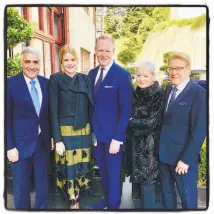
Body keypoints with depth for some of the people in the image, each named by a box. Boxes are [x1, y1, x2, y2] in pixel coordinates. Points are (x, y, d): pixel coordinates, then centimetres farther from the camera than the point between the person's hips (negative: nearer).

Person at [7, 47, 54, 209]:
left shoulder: (46, 83, 1)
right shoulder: (11, 84, -9)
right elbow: (7, 119, -9)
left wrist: (52, 136, 7)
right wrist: (10, 146, -11)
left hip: (43, 140, 3)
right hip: (21, 142, -3)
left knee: (43, 182, 18)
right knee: (21, 186, 12)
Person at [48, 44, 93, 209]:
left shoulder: (85, 79, 7)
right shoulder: (55, 79, -4)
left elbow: (90, 107, 9)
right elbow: (53, 111, -7)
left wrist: (92, 131, 4)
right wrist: (57, 139, -12)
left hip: (84, 131, 4)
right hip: (65, 132, -4)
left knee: (82, 165, 10)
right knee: (69, 167, 2)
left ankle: (77, 199, 30)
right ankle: (73, 202, 22)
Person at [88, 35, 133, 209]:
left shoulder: (122, 75, -13)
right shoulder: (92, 74, 6)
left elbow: (125, 110, -15)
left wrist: (117, 138, -18)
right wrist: (90, 129, 4)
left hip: (113, 135, -5)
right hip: (96, 132, 6)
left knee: (114, 173, 11)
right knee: (103, 170, 21)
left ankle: (114, 204, 33)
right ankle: (107, 199, 43)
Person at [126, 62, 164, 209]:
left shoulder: (159, 94, -14)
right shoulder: (137, 93, 6)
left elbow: (151, 122, -17)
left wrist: (130, 122, -7)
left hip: (150, 146, -6)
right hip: (136, 143, 7)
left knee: (149, 183, 3)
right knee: (141, 179, 17)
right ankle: (144, 204, 35)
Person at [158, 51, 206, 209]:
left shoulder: (199, 93, -15)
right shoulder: (169, 89, 7)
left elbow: (199, 131, -17)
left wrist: (186, 159, -17)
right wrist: (159, 146, 4)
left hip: (183, 156, -6)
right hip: (164, 153, 6)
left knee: (187, 196, 13)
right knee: (166, 192, 21)